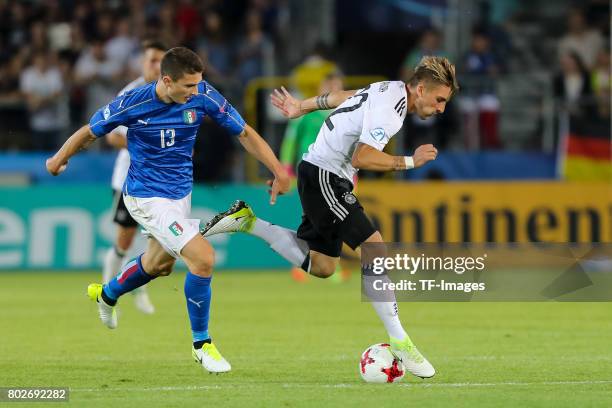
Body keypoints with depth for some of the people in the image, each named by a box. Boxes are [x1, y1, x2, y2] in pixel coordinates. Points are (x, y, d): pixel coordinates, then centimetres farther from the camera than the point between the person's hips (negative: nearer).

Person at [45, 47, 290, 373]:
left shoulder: (203, 96, -15)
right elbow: (89, 132, -5)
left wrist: (277, 169, -13)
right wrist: (59, 160, 9)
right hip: (146, 196, -6)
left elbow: (244, 132, -6)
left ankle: (107, 295, 58)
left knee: (159, 263, 27)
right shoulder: (132, 103, -23)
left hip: (180, 192, 6)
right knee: (203, 258, -20)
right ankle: (201, 344, -3)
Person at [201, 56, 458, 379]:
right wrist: (410, 161, -19)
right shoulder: (390, 107, -21)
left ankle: (247, 222, 19)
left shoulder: (390, 90, 9)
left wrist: (301, 107, 36)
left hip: (328, 178, 10)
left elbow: (341, 96, 23)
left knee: (320, 266, 14)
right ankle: (399, 342, -17)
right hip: (323, 175, -10)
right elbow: (362, 158, -27)